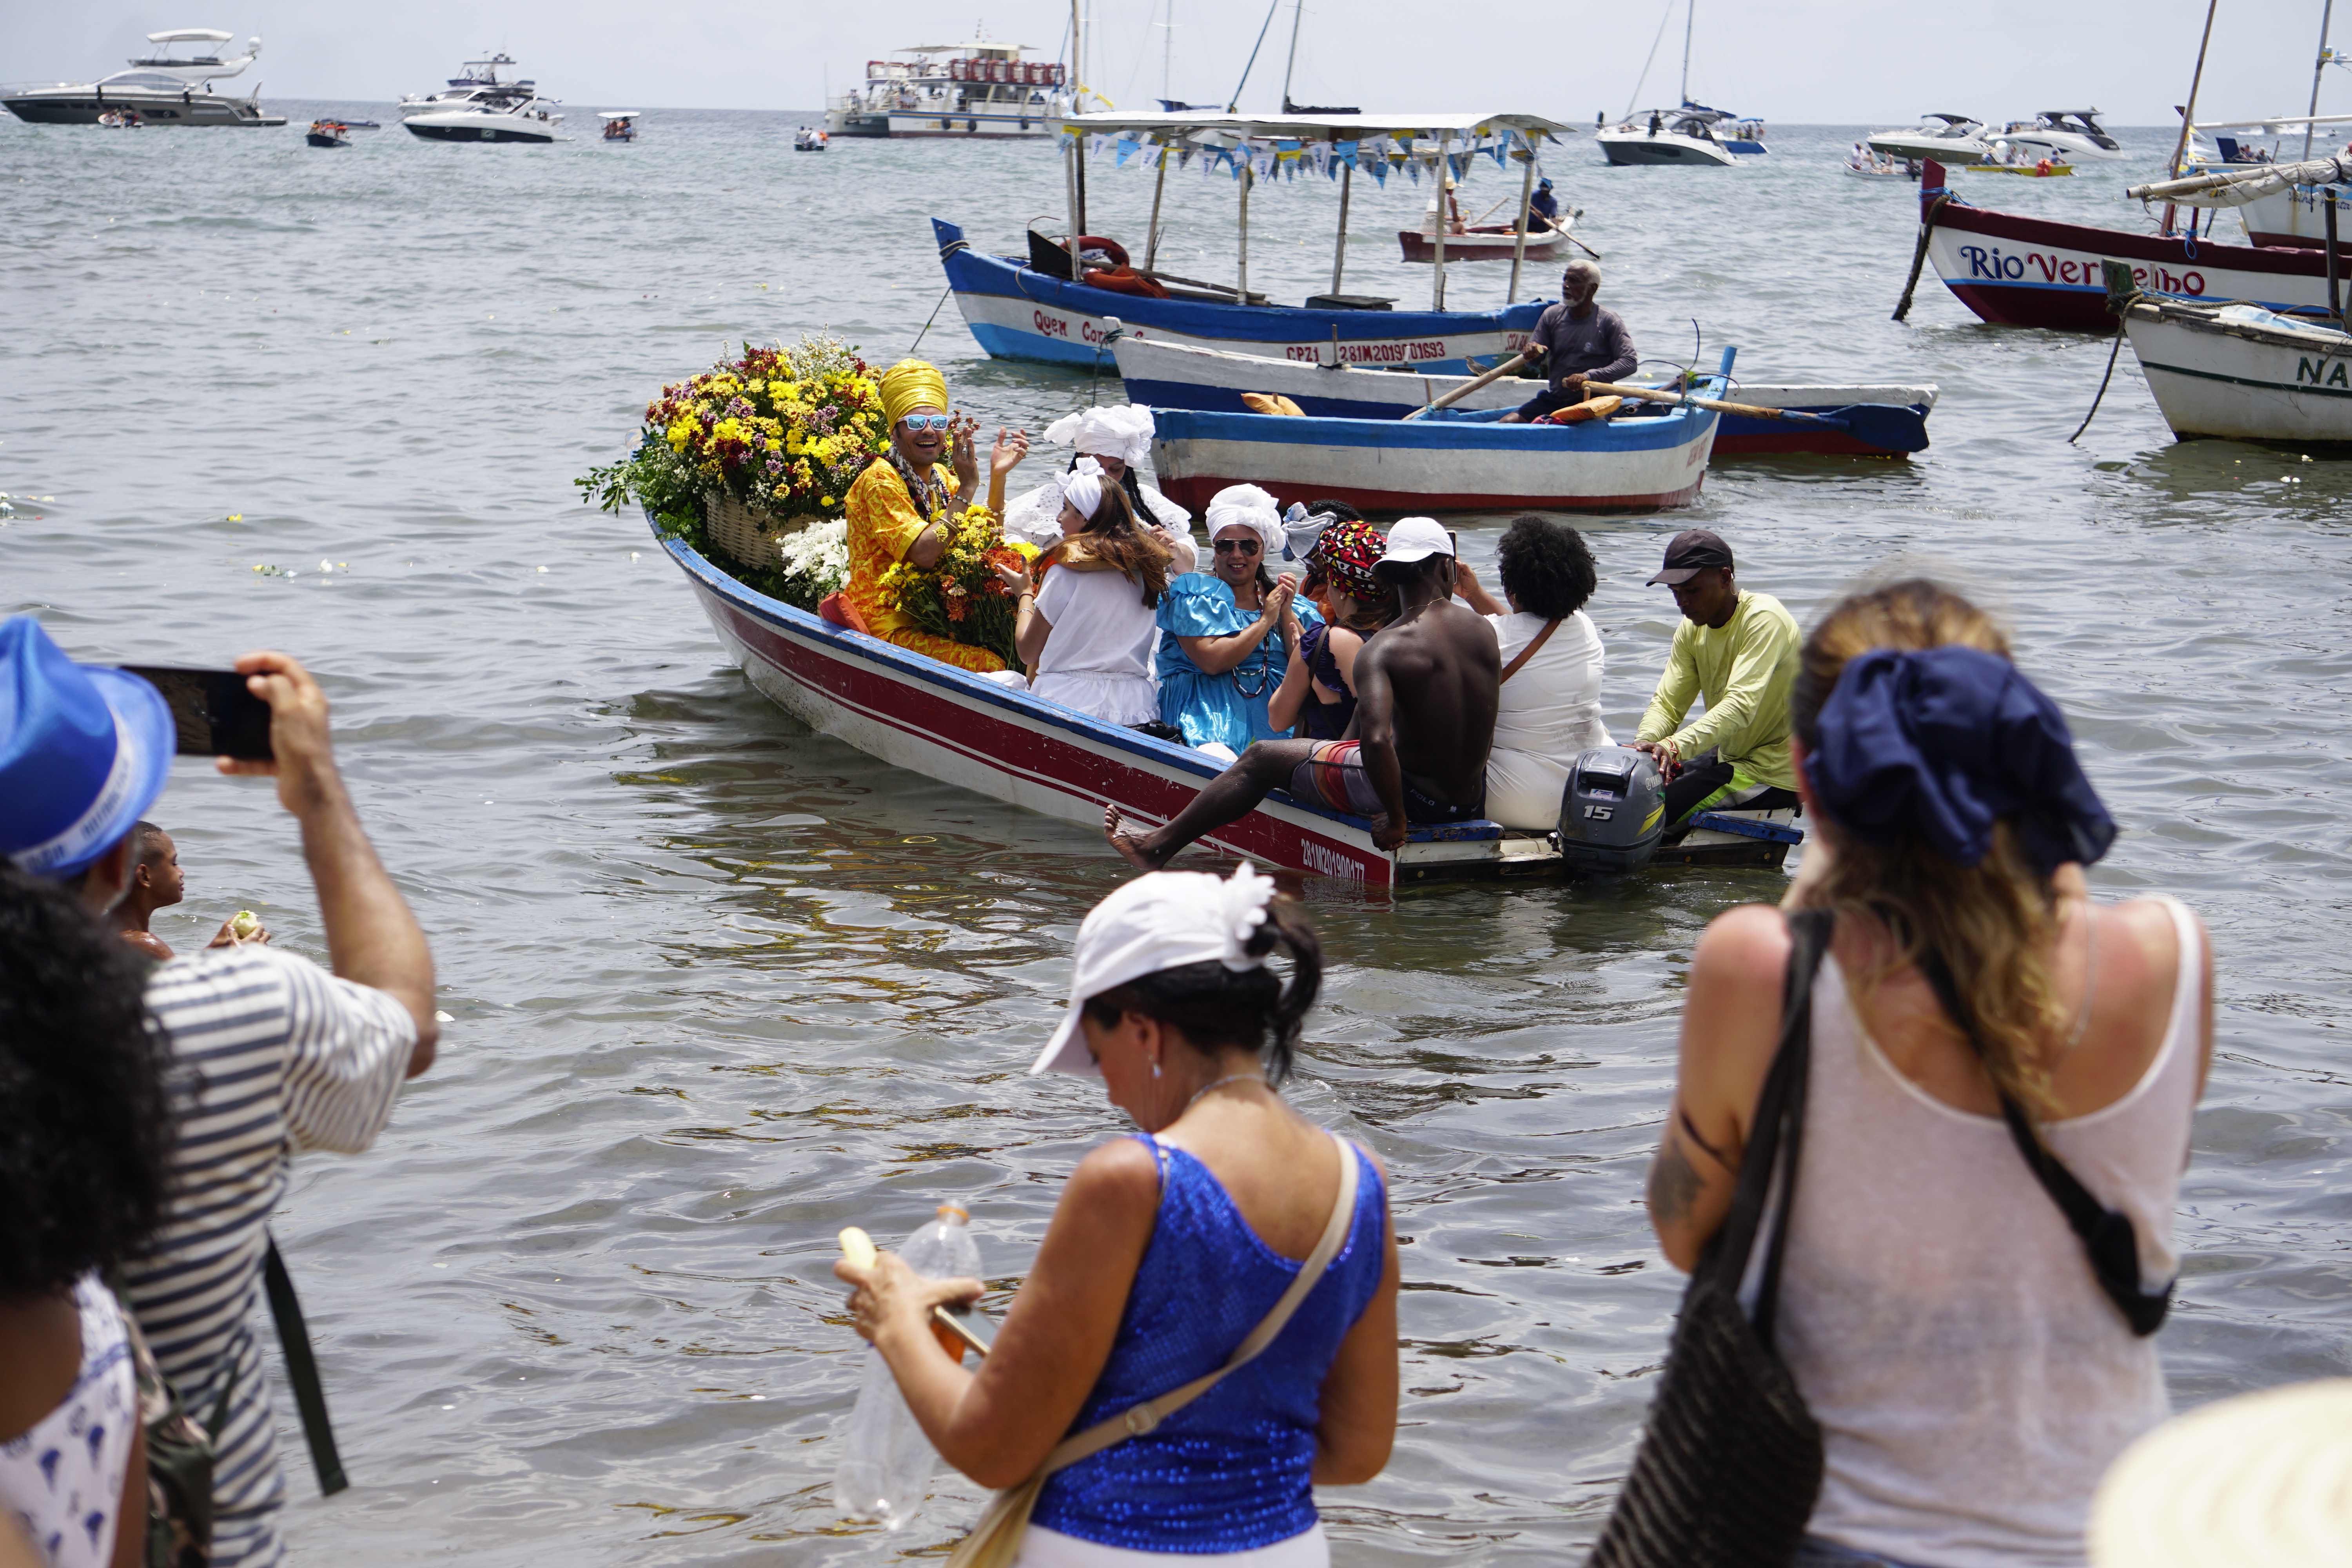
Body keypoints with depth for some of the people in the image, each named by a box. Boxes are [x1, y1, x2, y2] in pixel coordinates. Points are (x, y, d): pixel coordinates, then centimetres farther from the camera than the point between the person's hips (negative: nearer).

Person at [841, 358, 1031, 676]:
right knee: (991, 664, -23)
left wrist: (997, 476, 1)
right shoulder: (881, 481, -14)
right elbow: (925, 554, -25)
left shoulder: (941, 478, 12)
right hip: (888, 626, -8)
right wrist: (967, 489, -22)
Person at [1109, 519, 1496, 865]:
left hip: (1416, 797, -7)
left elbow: (1376, 740, -33)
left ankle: (1158, 847, 25)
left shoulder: (1384, 650, -19)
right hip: (1474, 800, 7)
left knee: (1263, 758, 11)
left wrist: (1396, 819, -21)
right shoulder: (1482, 630, -1)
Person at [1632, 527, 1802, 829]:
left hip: (1773, 773, -8)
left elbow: (1741, 706, -33)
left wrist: (1674, 747, -47)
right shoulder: (1692, 630, 5)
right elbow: (1667, 703, -1)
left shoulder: (1764, 619, -21)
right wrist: (1645, 742, -25)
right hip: (1729, 758, 8)